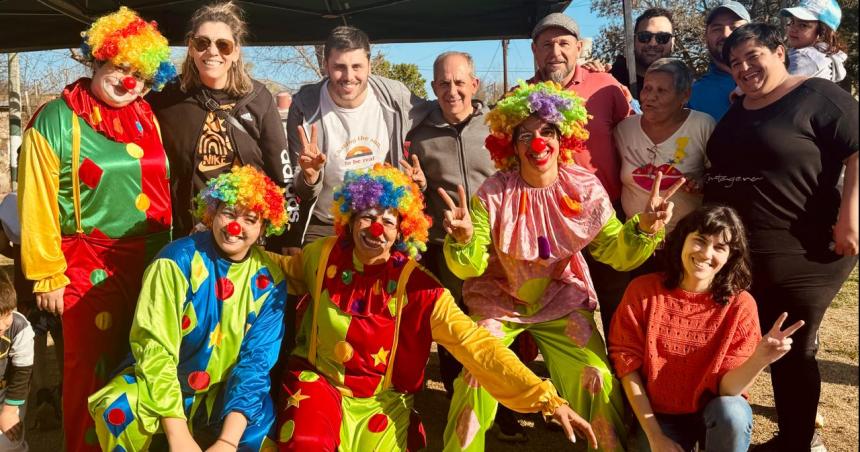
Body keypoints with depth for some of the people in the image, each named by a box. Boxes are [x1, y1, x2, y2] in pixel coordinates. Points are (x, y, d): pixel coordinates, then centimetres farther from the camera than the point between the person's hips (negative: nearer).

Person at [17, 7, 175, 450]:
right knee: (93, 371, 4)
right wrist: (47, 275, -7)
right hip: (88, 265, -4)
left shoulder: (148, 119, 7)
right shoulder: (56, 120, -7)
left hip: (149, 259, 5)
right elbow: (37, 205, -8)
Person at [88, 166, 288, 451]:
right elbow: (154, 348, -18)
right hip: (163, 384, 0)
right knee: (118, 410, -29)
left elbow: (256, 360, -12)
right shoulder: (178, 260, -15)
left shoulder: (270, 280, -7)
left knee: (257, 427, -29)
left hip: (226, 392, 1)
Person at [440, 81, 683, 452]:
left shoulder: (585, 190, -11)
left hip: (562, 301, 1)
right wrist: (464, 240, -39)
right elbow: (471, 267, -17)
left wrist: (645, 227, -28)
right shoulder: (494, 193, -16)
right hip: (499, 301, -1)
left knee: (597, 380, -10)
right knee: (477, 378, -15)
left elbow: (617, 253, -8)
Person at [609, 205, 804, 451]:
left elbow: (728, 387, -16)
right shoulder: (642, 291, -10)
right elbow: (627, 362, -7)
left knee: (732, 412, -32)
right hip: (660, 417, 1)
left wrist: (759, 359, -37)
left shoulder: (739, 304, -12)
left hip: (717, 414, 0)